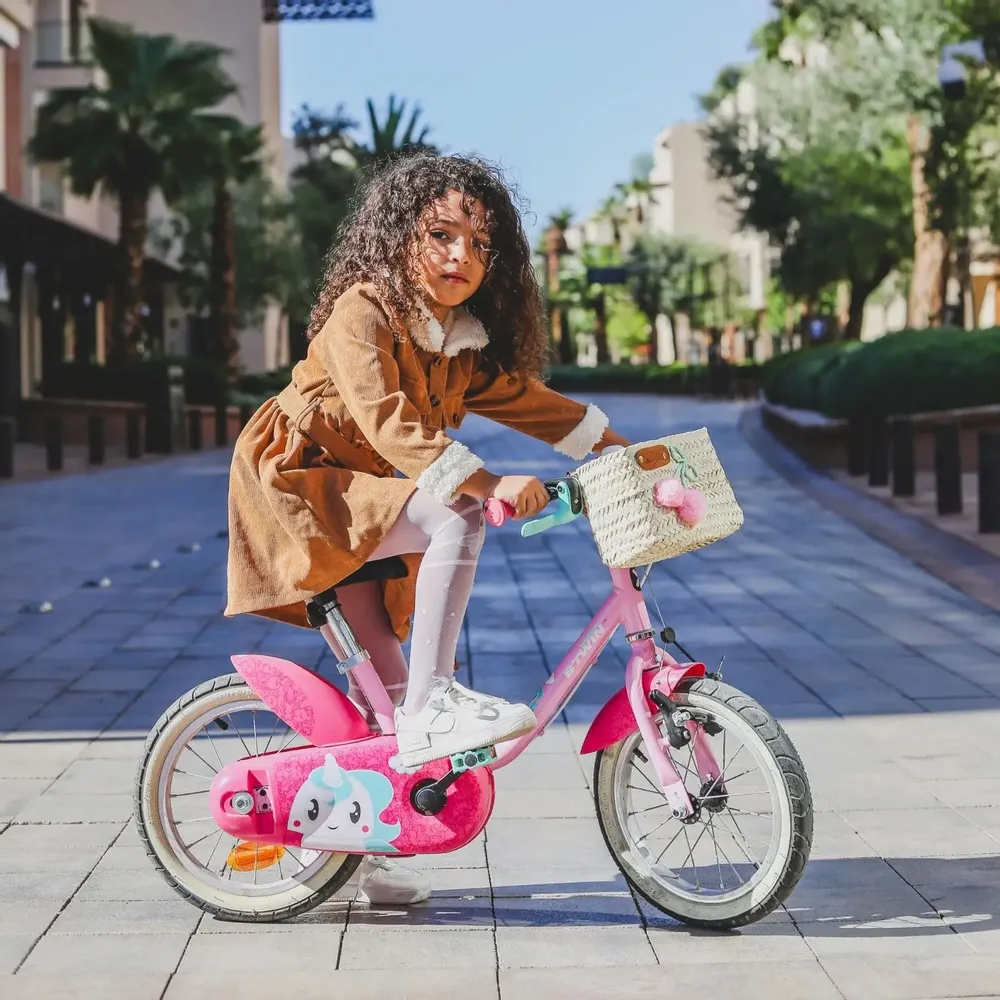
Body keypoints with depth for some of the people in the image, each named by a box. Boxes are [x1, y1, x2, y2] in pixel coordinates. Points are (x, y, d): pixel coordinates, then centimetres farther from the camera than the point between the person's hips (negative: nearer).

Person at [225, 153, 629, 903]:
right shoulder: (363, 313, -20)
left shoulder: (466, 342, 5)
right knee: (456, 523, -29)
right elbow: (390, 425, -33)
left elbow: (523, 397, 16)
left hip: (359, 500, 8)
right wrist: (487, 484, -42)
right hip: (299, 485, -8)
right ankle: (433, 706, -26)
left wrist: (616, 446, 9)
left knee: (384, 682, 8)